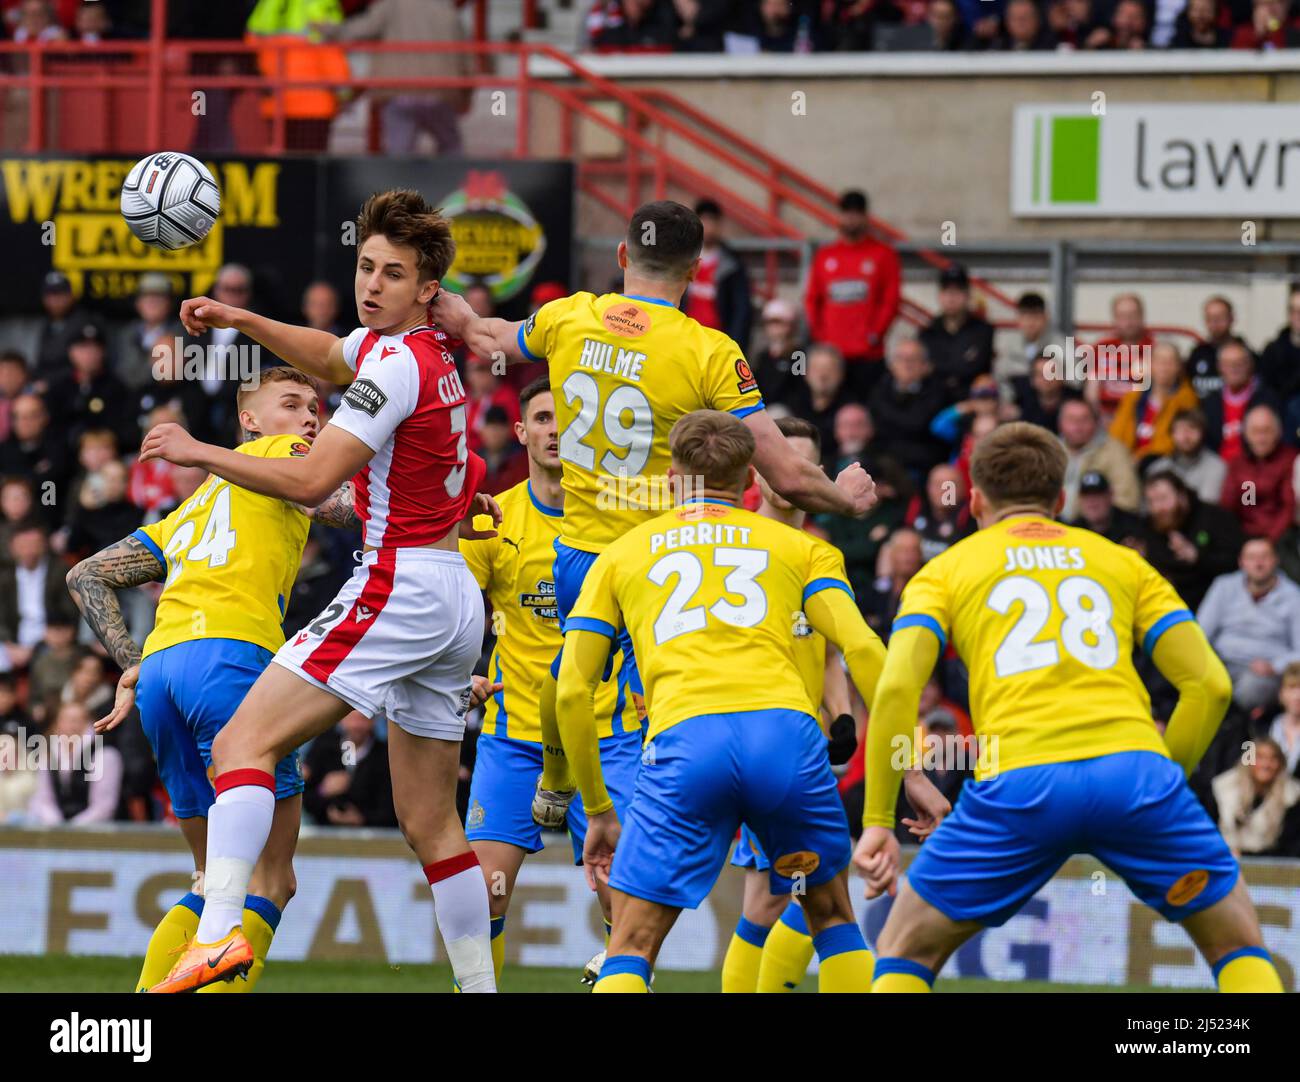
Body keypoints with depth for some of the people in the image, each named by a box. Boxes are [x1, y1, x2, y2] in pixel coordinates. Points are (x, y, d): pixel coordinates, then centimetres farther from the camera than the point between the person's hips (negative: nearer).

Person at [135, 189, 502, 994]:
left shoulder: (399, 365, -14)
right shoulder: (425, 347, 13)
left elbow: (310, 480, -20)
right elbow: (330, 357, 36)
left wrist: (198, 452, -12)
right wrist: (240, 319, 23)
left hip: (399, 588, -10)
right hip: (456, 602, 10)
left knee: (244, 742, -17)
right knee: (430, 823, 13)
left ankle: (220, 932, -33)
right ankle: (480, 987, 12)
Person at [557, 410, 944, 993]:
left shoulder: (621, 554, 26)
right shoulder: (798, 546, 25)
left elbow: (570, 692, 19)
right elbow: (863, 650, 9)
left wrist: (598, 811, 26)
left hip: (683, 738, -1)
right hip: (786, 730, 1)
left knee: (630, 950, 5)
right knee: (832, 916, 23)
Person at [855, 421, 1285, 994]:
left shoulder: (945, 570, 20)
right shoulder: (1121, 561, 25)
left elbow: (896, 688, 3)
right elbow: (1210, 683, 15)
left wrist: (878, 821, 6)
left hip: (1017, 780, -1)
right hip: (1133, 765, 1)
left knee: (905, 952, 16)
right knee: (1239, 945, 19)